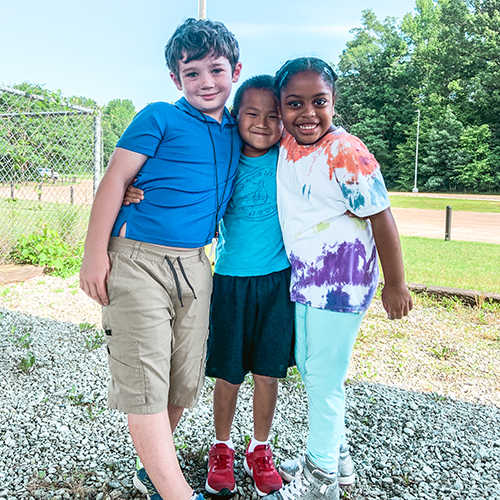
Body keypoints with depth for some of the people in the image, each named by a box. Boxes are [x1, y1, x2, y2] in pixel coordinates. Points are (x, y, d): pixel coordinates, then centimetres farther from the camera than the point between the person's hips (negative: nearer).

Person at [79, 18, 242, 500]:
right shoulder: (159, 118, -1)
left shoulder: (234, 134, 15)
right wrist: (95, 254, -11)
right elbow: (114, 180, -5)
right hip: (136, 260, -5)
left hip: (193, 266, 6)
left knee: (183, 383, 11)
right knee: (144, 383, -6)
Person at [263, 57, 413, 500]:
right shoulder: (284, 148, 0)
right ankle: (328, 456, 40)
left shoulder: (346, 153, -21)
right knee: (307, 365, 19)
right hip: (302, 276, 8)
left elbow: (381, 218, -17)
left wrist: (395, 285, -11)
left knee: (324, 377, 2)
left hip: (341, 278, -8)